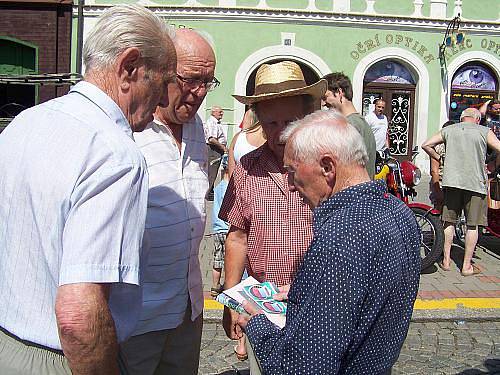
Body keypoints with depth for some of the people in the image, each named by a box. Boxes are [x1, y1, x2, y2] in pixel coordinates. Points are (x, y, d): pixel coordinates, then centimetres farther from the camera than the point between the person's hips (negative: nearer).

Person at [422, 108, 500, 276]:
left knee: (449, 221, 13)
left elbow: (426, 145, 8)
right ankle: (467, 266, 10)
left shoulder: (448, 130, 10)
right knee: (472, 225, 6)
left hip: (451, 180, 3)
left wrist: (439, 159, 19)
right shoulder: (484, 131, 3)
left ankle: (446, 261, 18)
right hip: (476, 183, -2)